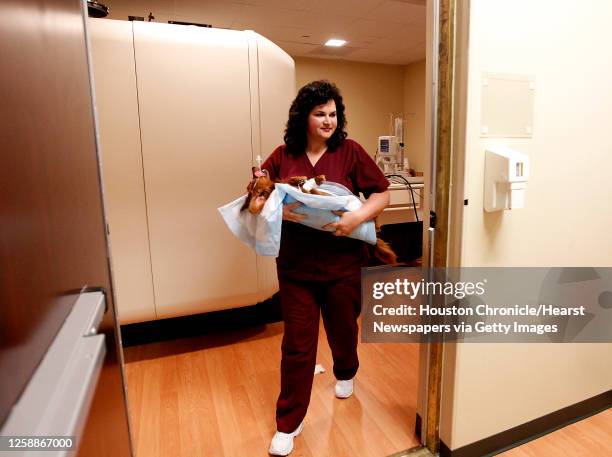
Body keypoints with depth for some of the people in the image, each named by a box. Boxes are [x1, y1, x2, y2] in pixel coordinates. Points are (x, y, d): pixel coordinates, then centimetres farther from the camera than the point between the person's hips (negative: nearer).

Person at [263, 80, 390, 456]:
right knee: (297, 344, 6)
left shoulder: (350, 151, -4)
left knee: (343, 329, 21)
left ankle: (346, 373, 56)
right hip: (296, 266, 0)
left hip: (343, 264, 0)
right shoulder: (282, 156, 0)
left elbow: (383, 194, -2)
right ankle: (289, 424, 25)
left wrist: (359, 216, -21)